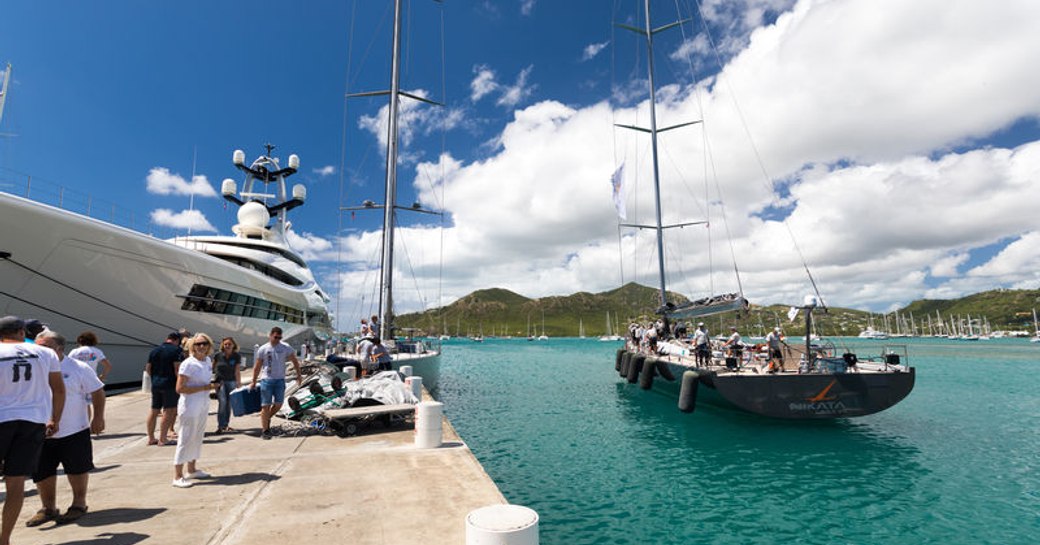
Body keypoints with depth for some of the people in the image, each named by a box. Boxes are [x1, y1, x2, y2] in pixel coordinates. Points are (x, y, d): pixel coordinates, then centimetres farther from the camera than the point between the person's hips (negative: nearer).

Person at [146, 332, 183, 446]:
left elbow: (148, 368, 13)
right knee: (168, 412, -2)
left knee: (154, 411, 14)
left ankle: (151, 438, 22)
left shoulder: (154, 350, 12)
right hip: (170, 384, -7)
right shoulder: (177, 350, -8)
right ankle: (162, 439, -1)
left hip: (155, 384, 7)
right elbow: (177, 368, -15)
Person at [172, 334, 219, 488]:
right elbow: (180, 388, -19)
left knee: (198, 437, 16)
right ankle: (178, 476, 8)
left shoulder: (208, 360, 7)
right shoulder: (188, 364, -16)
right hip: (190, 405, -8)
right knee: (186, 439, -1)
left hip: (204, 404, 8)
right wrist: (204, 388, -21)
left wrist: (213, 384, 3)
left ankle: (192, 469, 30)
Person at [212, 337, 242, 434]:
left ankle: (226, 425, 18)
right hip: (220, 381, -1)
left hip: (231, 381, 2)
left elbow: (237, 371, -6)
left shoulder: (237, 356, -3)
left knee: (229, 404, 5)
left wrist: (239, 383, -12)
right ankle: (220, 426, -10)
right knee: (222, 402, -14)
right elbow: (212, 368, 9)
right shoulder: (218, 355, -4)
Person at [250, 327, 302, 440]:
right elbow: (257, 366, 5)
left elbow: (294, 361, 8)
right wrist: (254, 382, 7)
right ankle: (264, 430, 9)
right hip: (266, 380, -2)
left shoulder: (286, 348, 0)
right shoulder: (263, 349, -2)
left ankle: (267, 419, 32)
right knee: (266, 405, 0)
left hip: (280, 380, 2)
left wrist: (299, 374, 4)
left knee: (278, 404, 3)